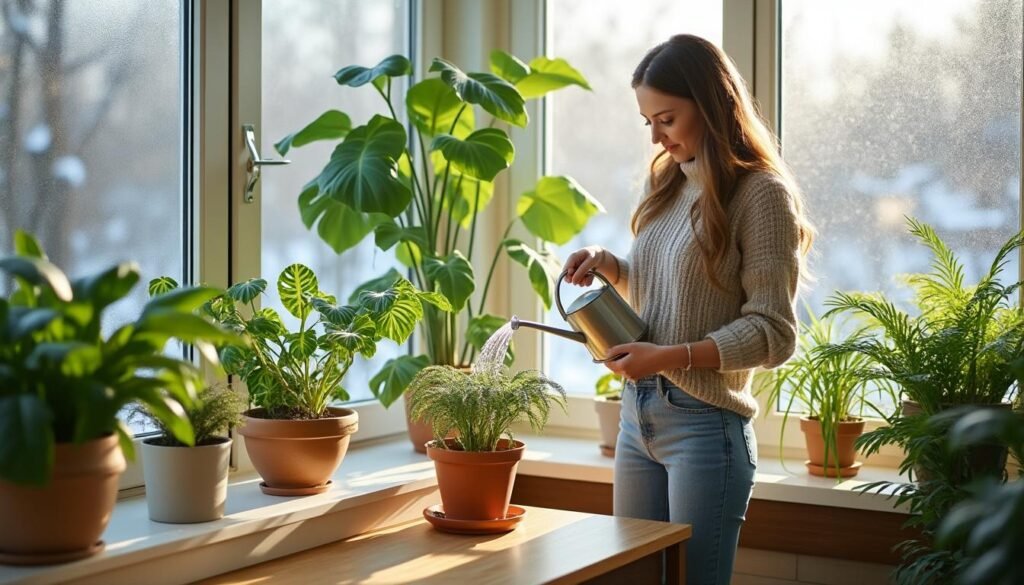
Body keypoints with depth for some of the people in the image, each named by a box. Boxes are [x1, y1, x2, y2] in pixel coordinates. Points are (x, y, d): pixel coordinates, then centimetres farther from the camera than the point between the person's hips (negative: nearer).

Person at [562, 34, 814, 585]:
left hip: (706, 424, -7)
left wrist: (673, 357, -21)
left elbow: (774, 332, -14)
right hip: (637, 415, 7)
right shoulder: (668, 185, 12)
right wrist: (609, 266, 6)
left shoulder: (760, 192, -9)